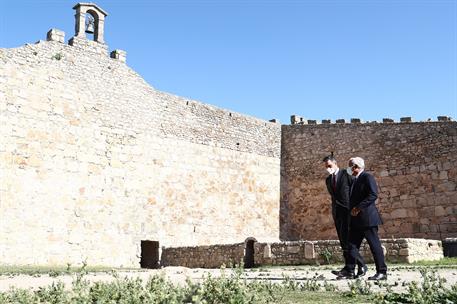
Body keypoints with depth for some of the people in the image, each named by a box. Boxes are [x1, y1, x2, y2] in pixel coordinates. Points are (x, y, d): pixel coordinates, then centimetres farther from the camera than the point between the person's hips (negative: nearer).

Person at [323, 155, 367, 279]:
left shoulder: (346, 174, -2)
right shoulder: (328, 180, 18)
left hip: (348, 210, -7)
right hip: (337, 212, 7)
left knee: (347, 240, -14)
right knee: (343, 242, 3)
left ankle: (348, 268, -12)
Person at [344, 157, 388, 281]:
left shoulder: (367, 177, -9)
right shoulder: (355, 180, 20)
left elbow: (373, 195, -20)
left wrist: (358, 207, -21)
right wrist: (353, 209, 11)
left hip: (367, 217, -10)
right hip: (356, 220, 10)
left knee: (374, 245, -5)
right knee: (352, 244, 8)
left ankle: (382, 272, 0)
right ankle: (349, 270, 11)